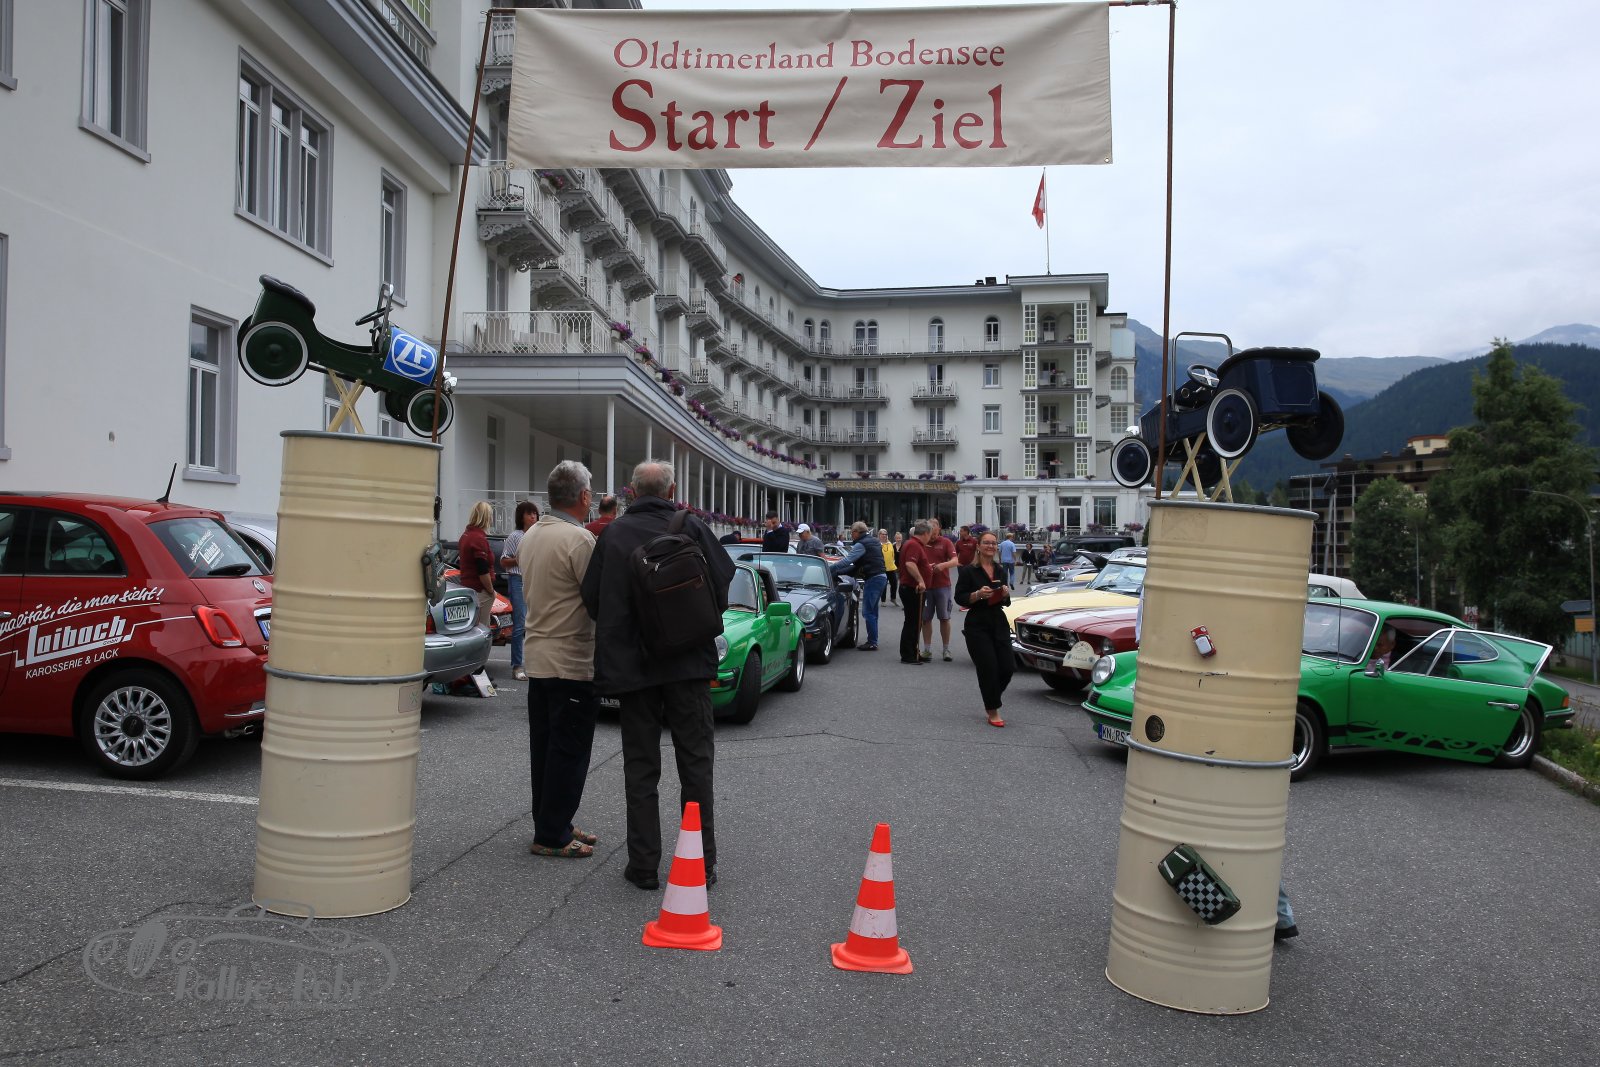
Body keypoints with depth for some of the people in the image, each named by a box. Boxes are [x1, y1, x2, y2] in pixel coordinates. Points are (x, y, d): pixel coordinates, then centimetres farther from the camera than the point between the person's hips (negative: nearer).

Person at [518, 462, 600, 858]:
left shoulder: (530, 535, 9)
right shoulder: (579, 539, -18)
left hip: (537, 657, 9)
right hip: (572, 662, -9)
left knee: (545, 747, 15)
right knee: (569, 751, -1)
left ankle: (550, 825, 24)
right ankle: (551, 835, 4)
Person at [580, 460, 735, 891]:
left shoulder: (612, 535, -1)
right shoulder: (692, 528, -4)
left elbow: (592, 600, 1)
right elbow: (722, 585, -4)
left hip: (631, 665, 1)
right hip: (689, 662, 0)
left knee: (640, 767, 9)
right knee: (695, 762, 9)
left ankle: (644, 864, 12)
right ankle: (702, 863, 12)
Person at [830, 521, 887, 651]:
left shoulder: (861, 545, -10)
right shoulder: (873, 541, 20)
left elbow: (847, 561, -19)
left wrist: (829, 568, -13)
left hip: (873, 579, -10)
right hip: (881, 577, 10)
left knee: (868, 612, -7)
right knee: (872, 611, 16)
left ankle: (872, 643, -9)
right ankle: (873, 641, 20)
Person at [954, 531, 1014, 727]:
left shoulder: (1001, 571, 10)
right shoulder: (969, 571, -5)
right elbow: (959, 598, -6)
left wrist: (1005, 594, -5)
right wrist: (978, 594, -21)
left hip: (999, 622, 5)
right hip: (977, 625, -5)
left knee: (1007, 668, 1)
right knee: (988, 668, -5)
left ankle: (990, 700, 27)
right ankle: (993, 712, 9)